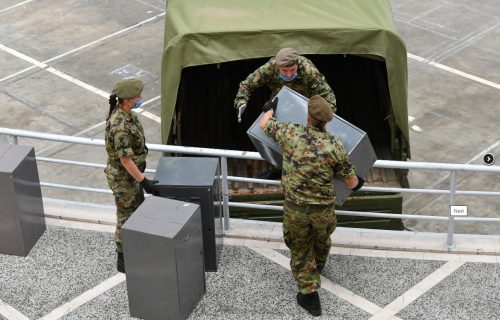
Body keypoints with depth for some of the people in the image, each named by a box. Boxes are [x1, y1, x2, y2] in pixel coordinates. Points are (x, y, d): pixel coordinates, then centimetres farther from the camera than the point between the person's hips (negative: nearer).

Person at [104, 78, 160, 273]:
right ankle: (123, 261, 23)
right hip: (123, 178, -9)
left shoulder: (124, 112, -3)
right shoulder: (120, 126, -33)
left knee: (137, 212, 24)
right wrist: (143, 181, -24)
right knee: (126, 219, 7)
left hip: (132, 172, 9)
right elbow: (125, 159, -28)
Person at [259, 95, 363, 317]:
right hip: (323, 209, 1)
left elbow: (264, 124, 9)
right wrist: (358, 182, 22)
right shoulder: (335, 146, -13)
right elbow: (351, 183, -4)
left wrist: (270, 108, 31)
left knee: (300, 251, 18)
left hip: (295, 208, -1)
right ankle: (319, 265, 60)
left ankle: (309, 293, 17)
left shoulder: (289, 133, -13)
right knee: (322, 240, 32)